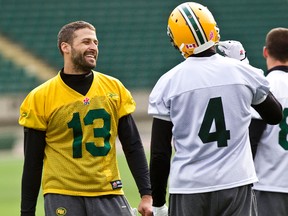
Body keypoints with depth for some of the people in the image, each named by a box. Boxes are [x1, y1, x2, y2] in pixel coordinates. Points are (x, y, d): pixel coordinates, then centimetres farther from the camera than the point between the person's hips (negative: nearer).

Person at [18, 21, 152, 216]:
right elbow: (33, 163, 2)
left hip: (108, 194, 2)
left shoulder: (114, 88, 7)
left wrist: (146, 194, 3)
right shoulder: (41, 98, -1)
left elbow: (133, 146, 10)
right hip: (62, 198, -2)